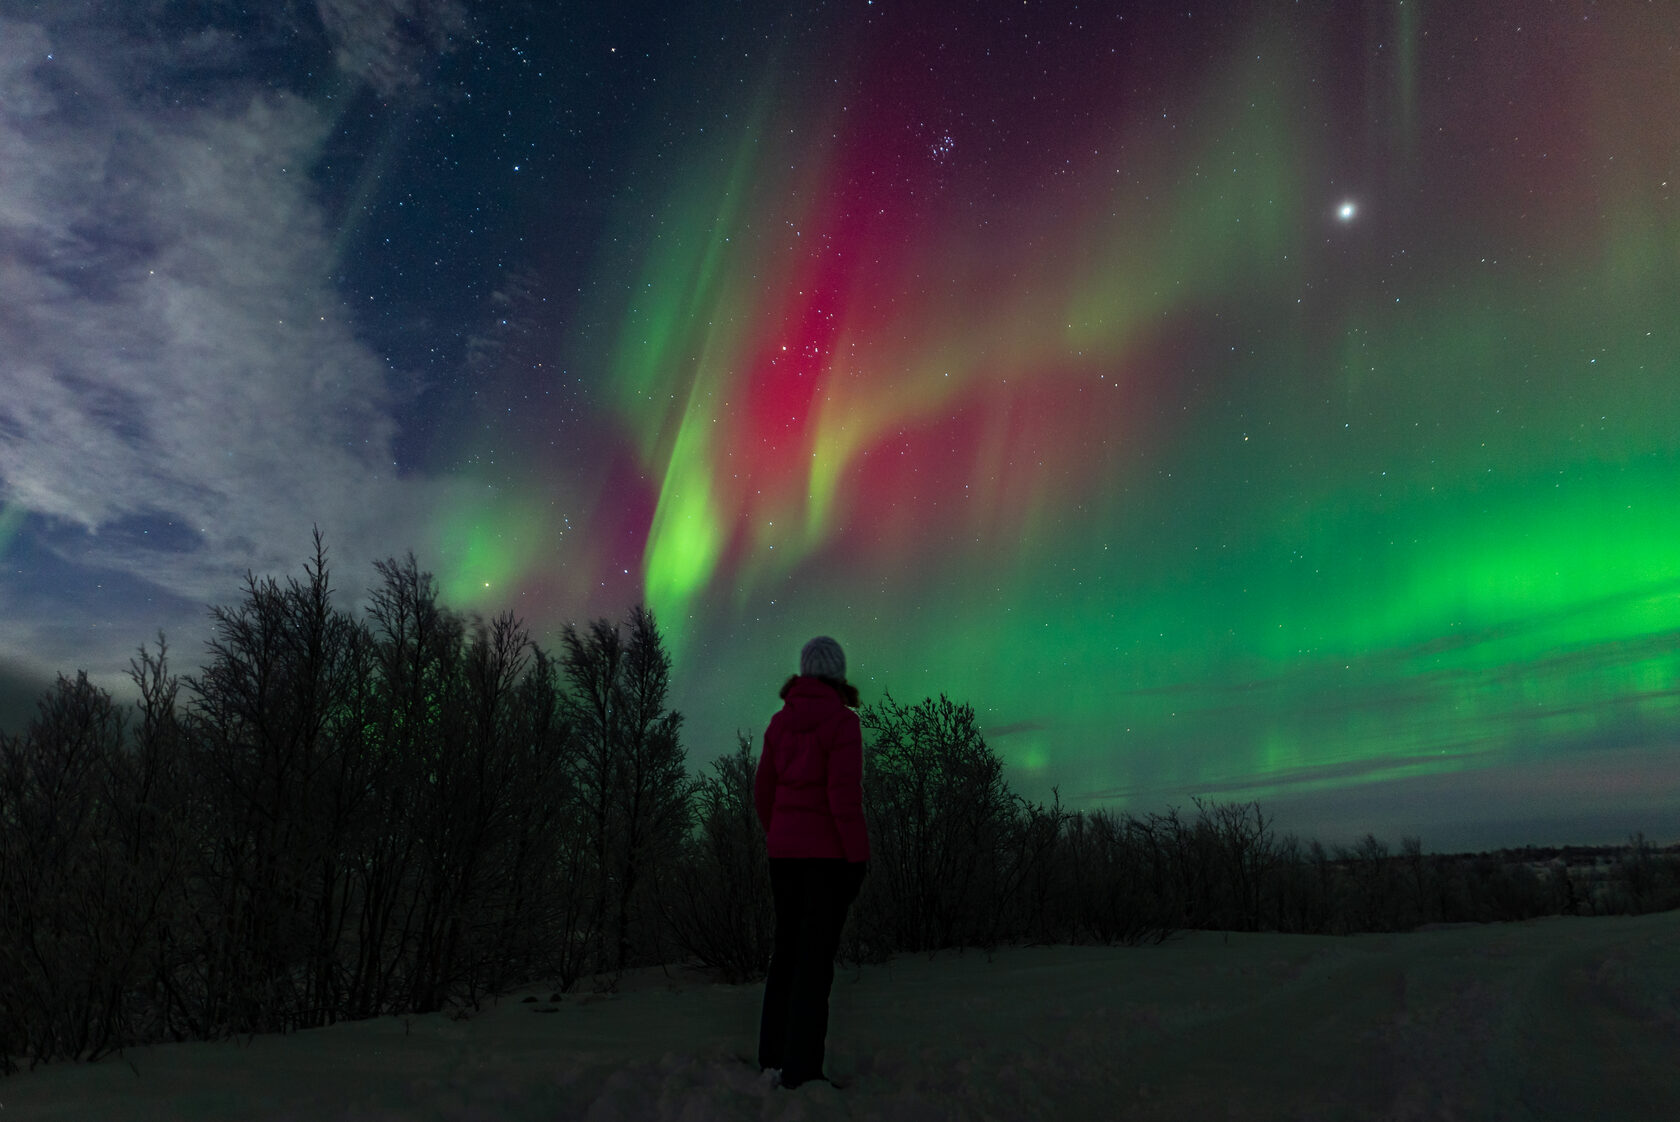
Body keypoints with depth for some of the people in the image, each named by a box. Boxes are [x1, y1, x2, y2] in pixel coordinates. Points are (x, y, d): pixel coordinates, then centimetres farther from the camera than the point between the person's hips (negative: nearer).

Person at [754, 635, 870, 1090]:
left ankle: (774, 1057, 21)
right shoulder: (843, 721, -12)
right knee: (817, 953, -1)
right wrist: (859, 855, -12)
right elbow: (844, 793, -18)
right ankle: (801, 1069, 2)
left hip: (785, 848, 6)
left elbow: (763, 791, 10)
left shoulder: (780, 721, 6)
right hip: (829, 850, -6)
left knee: (788, 948, 15)